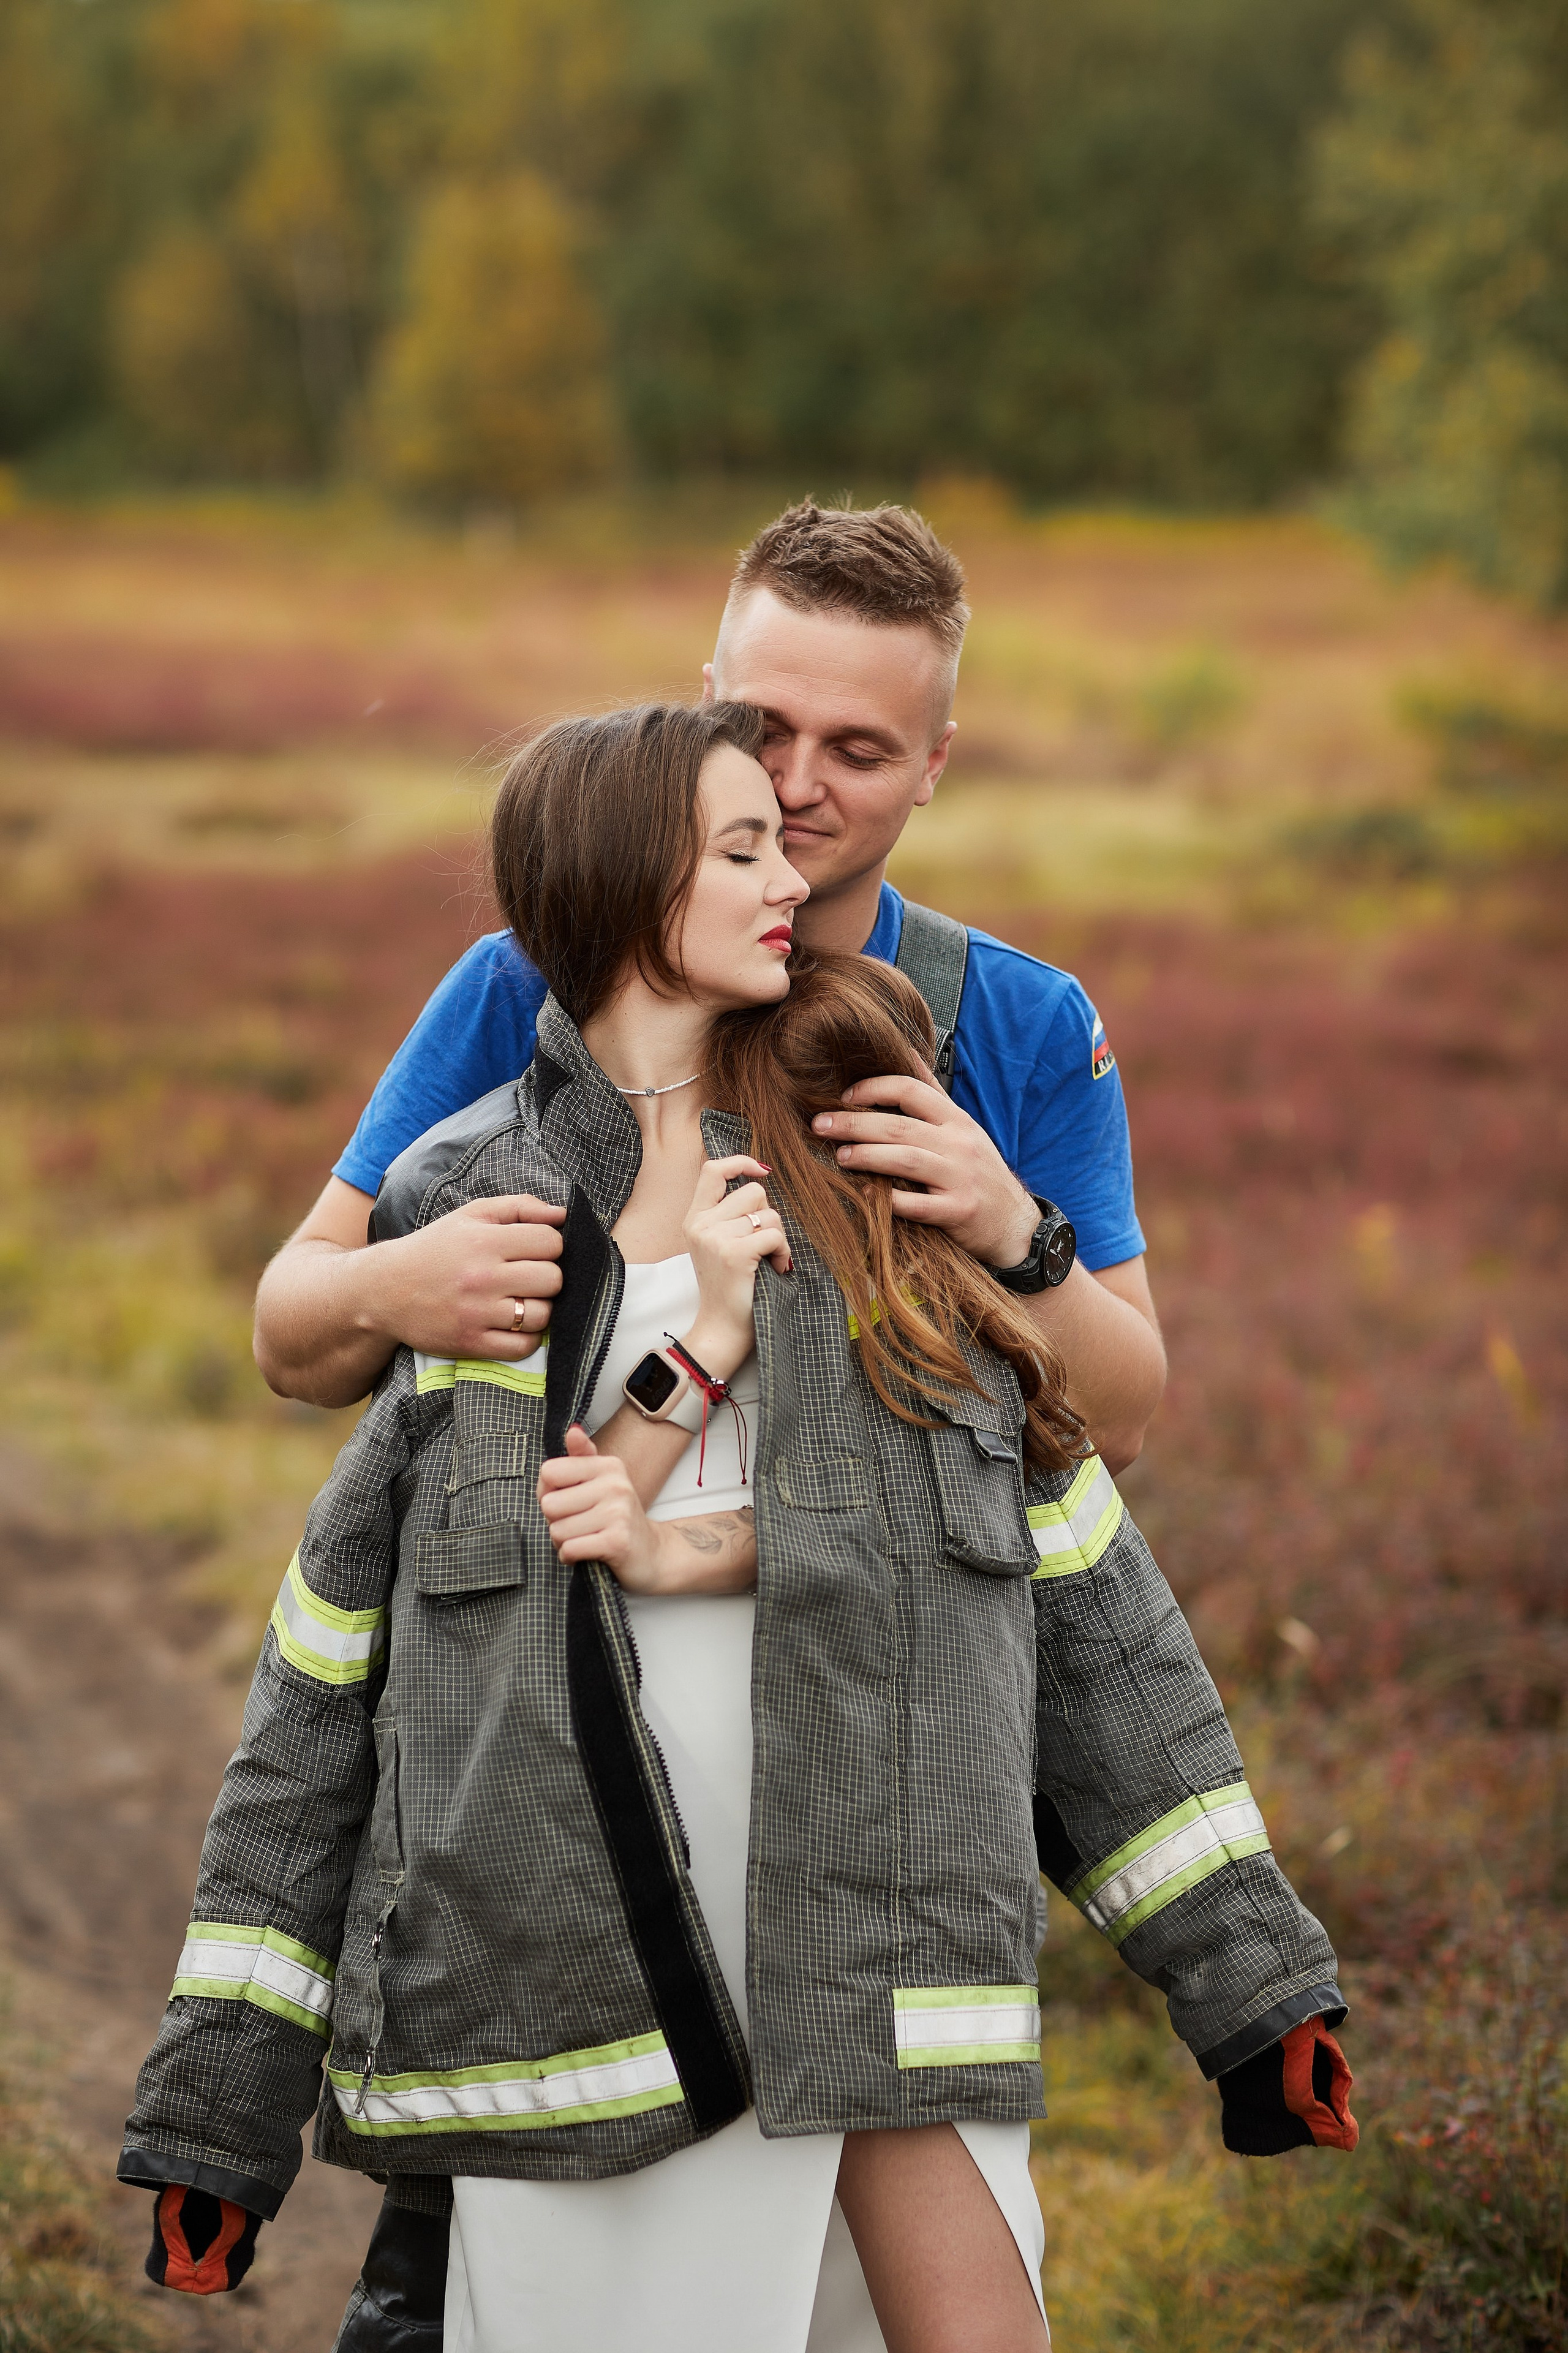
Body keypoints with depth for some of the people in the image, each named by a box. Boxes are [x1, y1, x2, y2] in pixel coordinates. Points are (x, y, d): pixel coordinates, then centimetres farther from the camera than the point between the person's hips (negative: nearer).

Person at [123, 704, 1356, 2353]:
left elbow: (1078, 1584, 5)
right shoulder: (464, 1216, 6)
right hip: (577, 1953, -1)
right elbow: (332, 1667, 4)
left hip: (889, 1947, 1)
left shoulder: (879, 1170, 9)